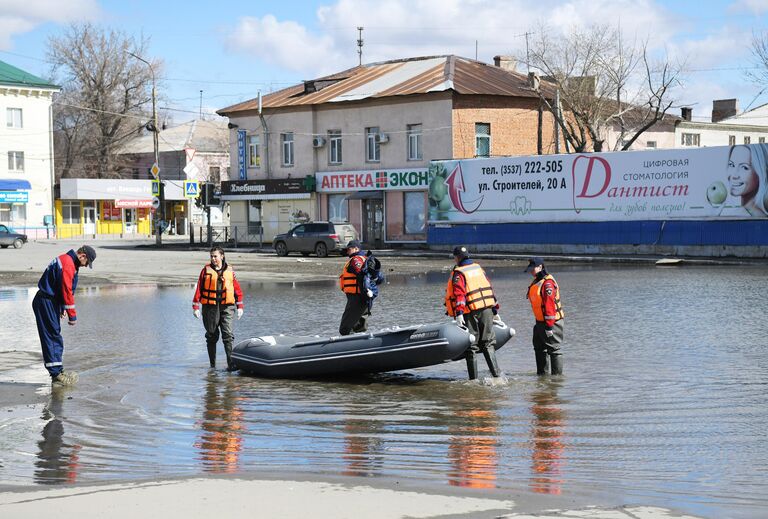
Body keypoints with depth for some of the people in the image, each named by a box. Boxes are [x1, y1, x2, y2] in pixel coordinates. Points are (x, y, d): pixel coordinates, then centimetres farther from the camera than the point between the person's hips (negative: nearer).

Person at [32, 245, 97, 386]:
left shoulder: (66, 260, 14)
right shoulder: (68, 263, -20)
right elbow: (67, 291, -21)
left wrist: (62, 308, 24)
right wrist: (72, 315, -16)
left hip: (51, 301, 11)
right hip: (45, 302, -11)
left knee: (54, 336, 14)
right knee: (52, 336, -9)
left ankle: (57, 371, 21)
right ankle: (56, 374, -8)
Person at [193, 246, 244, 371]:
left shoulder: (229, 271, 7)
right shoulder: (206, 270, 3)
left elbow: (237, 289, 11)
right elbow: (199, 289, 3)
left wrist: (240, 306, 8)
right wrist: (196, 307, -2)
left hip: (226, 307, 0)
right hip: (210, 307, 0)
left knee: (228, 335, -10)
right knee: (212, 336, 7)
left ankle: (231, 363, -15)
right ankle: (212, 364, 17)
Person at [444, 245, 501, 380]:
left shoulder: (458, 273, -6)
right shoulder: (479, 268, 14)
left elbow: (459, 294, -19)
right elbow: (489, 289, 17)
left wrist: (459, 313, -26)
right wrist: (495, 311, 23)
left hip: (471, 313, -5)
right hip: (487, 310, 5)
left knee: (471, 346, 3)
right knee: (488, 343, 12)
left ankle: (473, 378, 5)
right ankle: (496, 373, 2)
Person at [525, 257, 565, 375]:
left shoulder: (547, 283, -18)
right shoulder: (535, 282, 13)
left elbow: (549, 305, -23)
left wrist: (549, 326, -25)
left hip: (551, 322, -10)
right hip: (540, 322, 10)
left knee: (554, 350, -6)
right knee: (539, 349, 16)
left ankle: (557, 374, -2)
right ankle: (542, 374, 25)